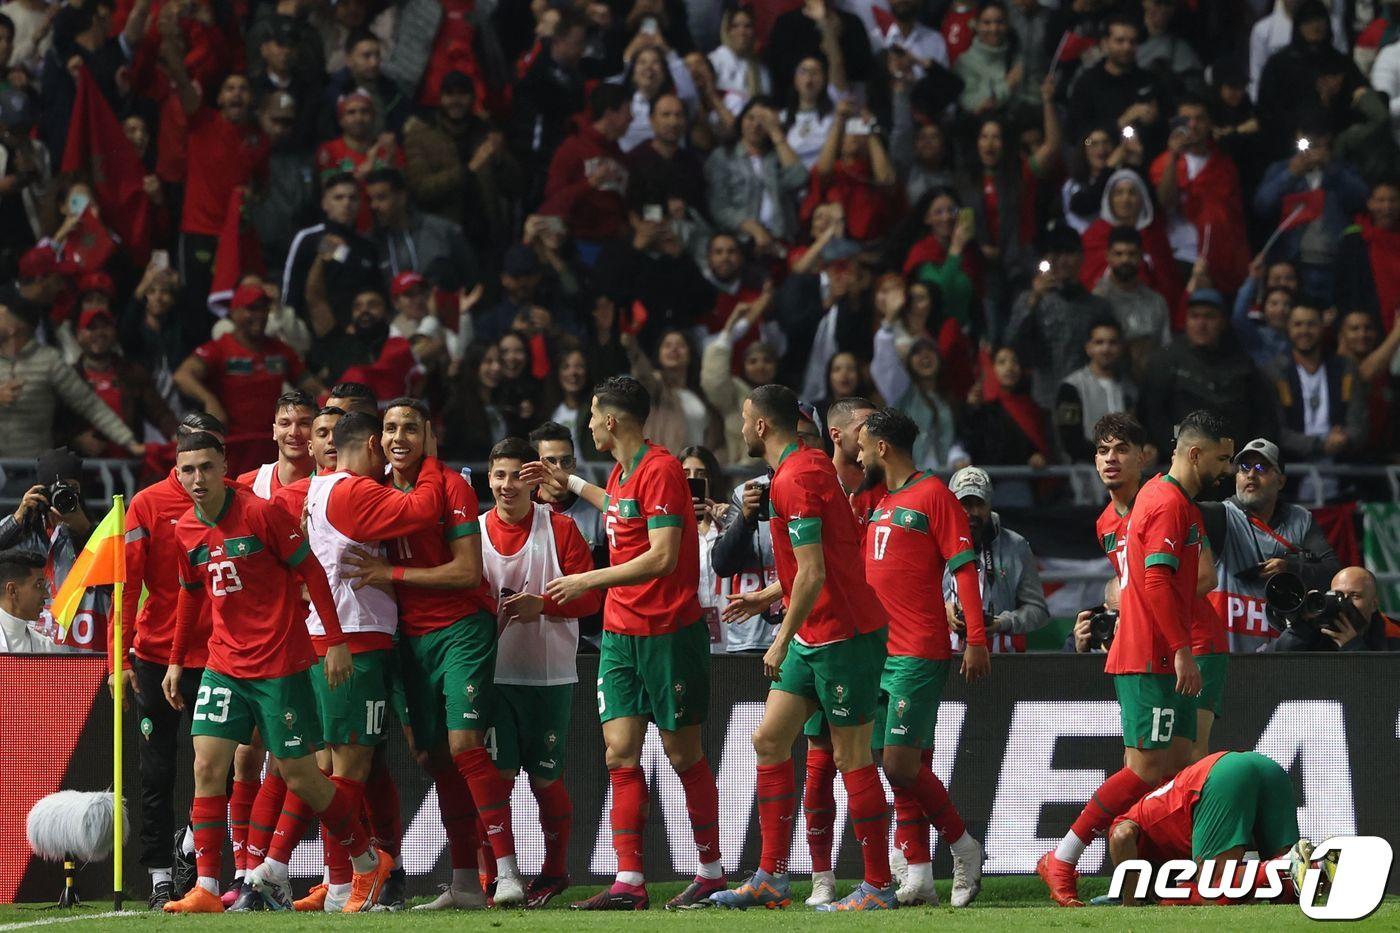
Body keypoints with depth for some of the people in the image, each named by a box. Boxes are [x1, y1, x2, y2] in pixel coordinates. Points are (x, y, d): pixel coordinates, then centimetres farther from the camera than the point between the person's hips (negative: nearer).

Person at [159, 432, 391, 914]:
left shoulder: (262, 513, -13)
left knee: (298, 773, 0)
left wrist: (336, 641, -11)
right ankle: (206, 889, -6)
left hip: (280, 665, -5)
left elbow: (312, 573, -9)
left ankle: (368, 863, 19)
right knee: (207, 765, -8)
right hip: (224, 665, 5)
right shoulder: (186, 531, 5)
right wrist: (176, 662, 19)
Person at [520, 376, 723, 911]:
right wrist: (570, 484, 39)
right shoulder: (621, 473, 12)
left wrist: (588, 581, -19)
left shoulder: (660, 470, -15)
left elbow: (663, 556, -23)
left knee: (683, 755, 2)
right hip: (620, 634, 8)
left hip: (668, 632, -8)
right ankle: (629, 882, -4)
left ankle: (711, 872, 15)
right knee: (620, 753, -1)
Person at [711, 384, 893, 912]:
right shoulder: (808, 466, 13)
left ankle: (878, 885, 3)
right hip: (816, 636, 10)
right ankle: (772, 879, 10)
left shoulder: (795, 479, -18)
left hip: (843, 636, -10)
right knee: (770, 740, 9)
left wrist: (782, 641, -16)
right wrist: (769, 597, 26)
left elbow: (813, 574, -23)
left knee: (851, 758, -4)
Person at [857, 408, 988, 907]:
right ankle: (918, 879, 4)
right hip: (879, 654, 8)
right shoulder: (879, 504, 18)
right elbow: (866, 572, 28)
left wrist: (976, 640, -18)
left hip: (918, 655, -8)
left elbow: (965, 568, -11)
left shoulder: (933, 496, -6)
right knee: (902, 769, 4)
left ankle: (964, 847, 5)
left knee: (901, 764, -13)